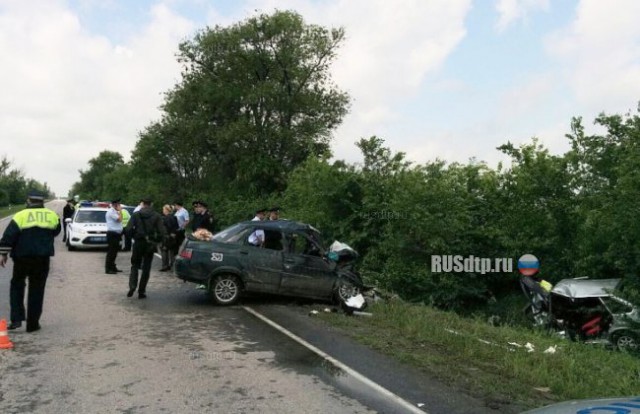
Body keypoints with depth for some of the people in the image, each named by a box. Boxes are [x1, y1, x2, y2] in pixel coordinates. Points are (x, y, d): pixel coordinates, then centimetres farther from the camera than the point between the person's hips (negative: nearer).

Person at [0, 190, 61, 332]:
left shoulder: (20, 215, -5)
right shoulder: (52, 215, 2)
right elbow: (56, 231, 17)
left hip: (22, 257, -1)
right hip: (43, 258, 1)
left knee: (17, 285, 18)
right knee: (36, 290, 8)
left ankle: (16, 318, 8)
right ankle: (32, 324, 11)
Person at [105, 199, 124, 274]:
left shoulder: (114, 211, 18)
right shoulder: (111, 212, -13)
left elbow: (119, 220, 18)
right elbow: (120, 219, -20)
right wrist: (120, 211, -11)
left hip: (116, 234, 10)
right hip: (112, 234, -10)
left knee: (114, 252, 15)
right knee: (111, 252, -7)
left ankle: (113, 267, 23)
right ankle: (108, 269, -3)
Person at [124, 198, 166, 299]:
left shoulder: (136, 215, -1)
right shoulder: (156, 216, -1)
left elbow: (128, 229, -8)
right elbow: (162, 232, -7)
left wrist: (134, 236, 10)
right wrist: (157, 241, 7)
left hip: (138, 243, 0)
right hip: (150, 244, 0)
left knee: (135, 265, 15)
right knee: (146, 268, 7)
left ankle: (132, 286, -5)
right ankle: (141, 291, 7)